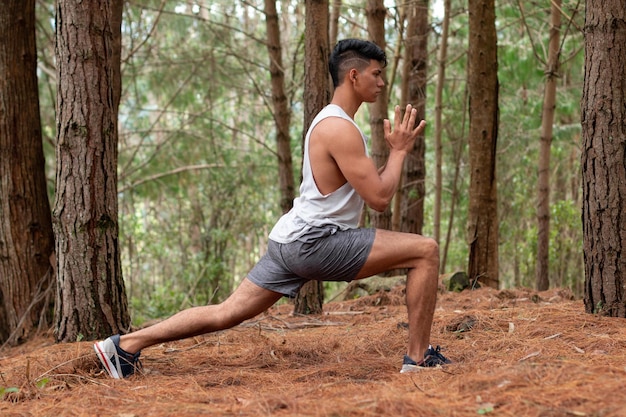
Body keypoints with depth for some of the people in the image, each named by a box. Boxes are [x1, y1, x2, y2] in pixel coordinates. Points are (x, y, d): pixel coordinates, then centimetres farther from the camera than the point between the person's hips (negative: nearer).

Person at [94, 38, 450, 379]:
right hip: (314, 241, -10)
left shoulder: (331, 122, 18)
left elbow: (370, 188, 25)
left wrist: (396, 150, 14)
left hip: (293, 240, 10)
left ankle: (127, 344, 7)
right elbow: (379, 198, -17)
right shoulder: (340, 129, -15)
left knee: (227, 313, 9)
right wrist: (400, 151, -4)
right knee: (425, 251, -9)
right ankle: (419, 357, -4)